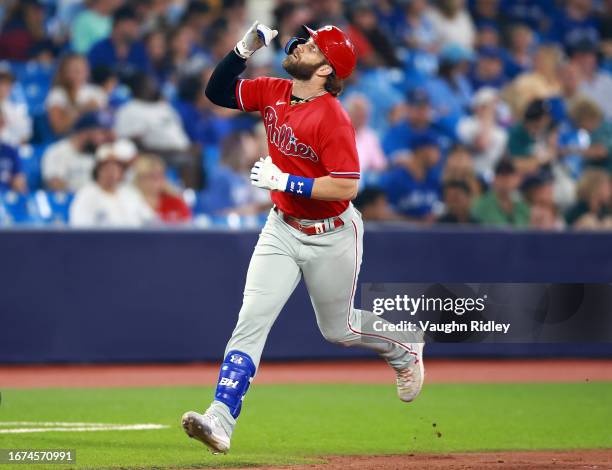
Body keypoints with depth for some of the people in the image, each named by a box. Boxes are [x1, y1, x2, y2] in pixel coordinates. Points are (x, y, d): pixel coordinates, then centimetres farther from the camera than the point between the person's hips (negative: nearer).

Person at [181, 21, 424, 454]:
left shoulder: (332, 118, -25)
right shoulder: (273, 94, -3)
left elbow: (347, 186, -28)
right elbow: (218, 91, 1)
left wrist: (285, 181, -29)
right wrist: (245, 48, -13)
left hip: (332, 237, -6)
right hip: (282, 230, 6)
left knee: (337, 329, 14)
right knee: (251, 322, -9)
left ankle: (404, 349, 45)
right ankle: (221, 421, -18)